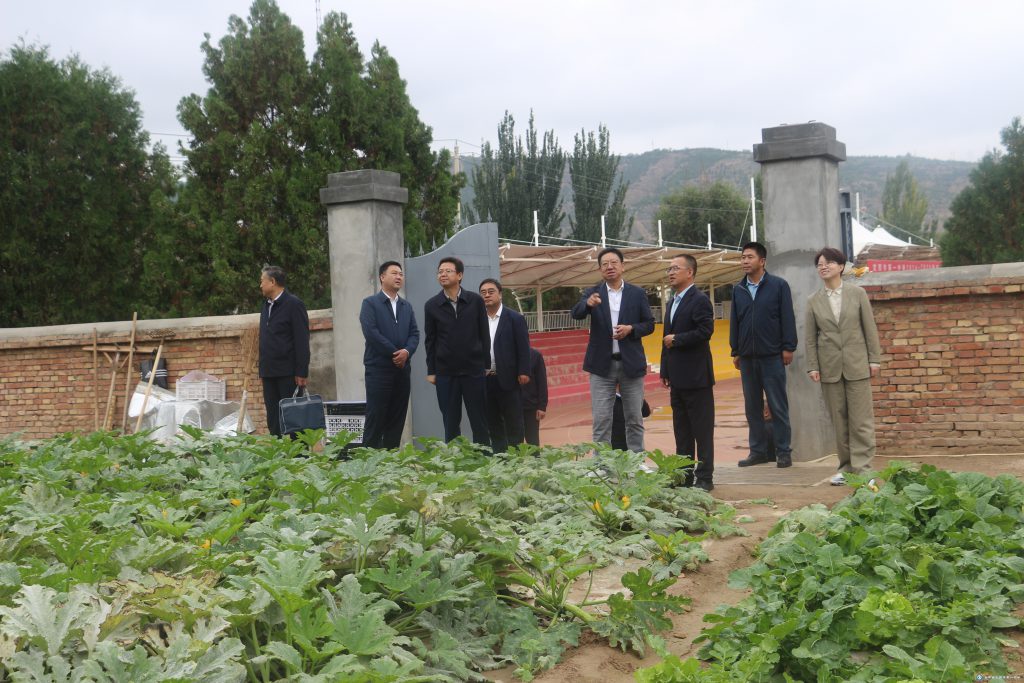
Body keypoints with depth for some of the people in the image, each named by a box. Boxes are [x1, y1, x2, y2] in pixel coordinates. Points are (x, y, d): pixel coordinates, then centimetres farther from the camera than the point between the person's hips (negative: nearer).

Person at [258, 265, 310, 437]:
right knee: (273, 419, 7)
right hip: (269, 372, 7)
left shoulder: (293, 304, -8)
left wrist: (301, 372, -16)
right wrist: (262, 368, 13)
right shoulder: (267, 305, 16)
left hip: (288, 373, -7)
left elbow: (302, 341, -12)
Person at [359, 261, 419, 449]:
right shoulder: (370, 303, -1)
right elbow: (370, 332, -12)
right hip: (378, 369, -6)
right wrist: (394, 353, -12)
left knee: (397, 420, 6)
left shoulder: (406, 306, 17)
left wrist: (407, 351, -10)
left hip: (402, 369, 6)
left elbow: (414, 334, 10)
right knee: (375, 419, -5)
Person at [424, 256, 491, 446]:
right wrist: (431, 371, 2)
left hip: (474, 369, -1)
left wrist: (486, 365, 0)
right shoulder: (431, 305, 4)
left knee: (479, 421, 3)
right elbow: (430, 340, 6)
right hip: (445, 372, 1)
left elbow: (484, 335, 3)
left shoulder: (475, 301, 1)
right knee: (451, 423, 6)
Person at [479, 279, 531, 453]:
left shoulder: (515, 318, 1)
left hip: (508, 380, -3)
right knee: (493, 424, 9)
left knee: (514, 424, 1)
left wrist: (523, 372, -10)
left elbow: (523, 347, -3)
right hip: (485, 380, 4)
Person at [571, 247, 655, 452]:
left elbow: (649, 324, 7)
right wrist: (588, 304, -34)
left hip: (631, 364, 1)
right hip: (602, 365, -1)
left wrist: (631, 329, -13)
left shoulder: (638, 294, 6)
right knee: (601, 420, -2)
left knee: (634, 419, 7)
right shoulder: (592, 293, 5)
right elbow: (576, 314, -12)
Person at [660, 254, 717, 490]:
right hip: (678, 378, 9)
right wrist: (665, 371, 16)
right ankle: (684, 475, 19)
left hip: (696, 377, -9)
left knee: (702, 429, -2)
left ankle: (705, 477, 3)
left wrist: (676, 339, -14)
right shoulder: (673, 303, 18)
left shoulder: (700, 300, -10)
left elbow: (705, 331, -21)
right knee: (681, 430, 12)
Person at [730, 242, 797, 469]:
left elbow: (788, 318, -3)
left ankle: (783, 452, 6)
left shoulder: (778, 285, -1)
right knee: (752, 407, 8)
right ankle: (758, 451, 14)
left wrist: (788, 348, -8)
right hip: (747, 357, 4)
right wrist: (735, 352, 10)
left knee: (778, 406, 0)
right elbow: (734, 322, 13)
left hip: (772, 356, -4)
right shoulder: (738, 289, 10)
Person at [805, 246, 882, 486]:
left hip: (856, 365, -2)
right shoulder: (813, 300, 6)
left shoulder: (857, 293, 3)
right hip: (830, 367, 2)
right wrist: (812, 366, 0)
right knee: (839, 420, 5)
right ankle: (846, 468, 13)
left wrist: (874, 359, -2)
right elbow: (810, 337, 6)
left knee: (861, 419, -3)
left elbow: (870, 328, 3)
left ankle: (862, 468, 0)